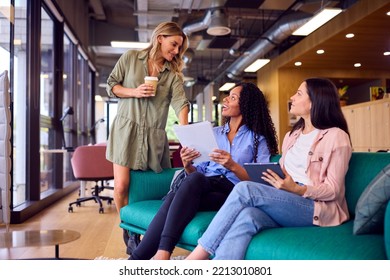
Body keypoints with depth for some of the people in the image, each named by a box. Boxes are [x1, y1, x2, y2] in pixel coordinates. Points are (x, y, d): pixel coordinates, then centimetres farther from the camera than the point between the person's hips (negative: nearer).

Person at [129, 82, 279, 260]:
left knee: (196, 180, -35)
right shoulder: (214, 133, 24)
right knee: (180, 190, -33)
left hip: (233, 193, -3)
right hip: (204, 187, 4)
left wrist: (232, 166, -19)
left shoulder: (258, 139, 10)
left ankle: (138, 257, -37)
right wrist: (187, 165, -5)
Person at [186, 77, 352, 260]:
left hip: (318, 209, -5)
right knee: (246, 216, -32)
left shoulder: (336, 136, 0)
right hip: (286, 205, 6)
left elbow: (333, 190, -5)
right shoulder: (292, 136, 23)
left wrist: (297, 189, -21)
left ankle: (194, 259, -26)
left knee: (244, 189, -27)